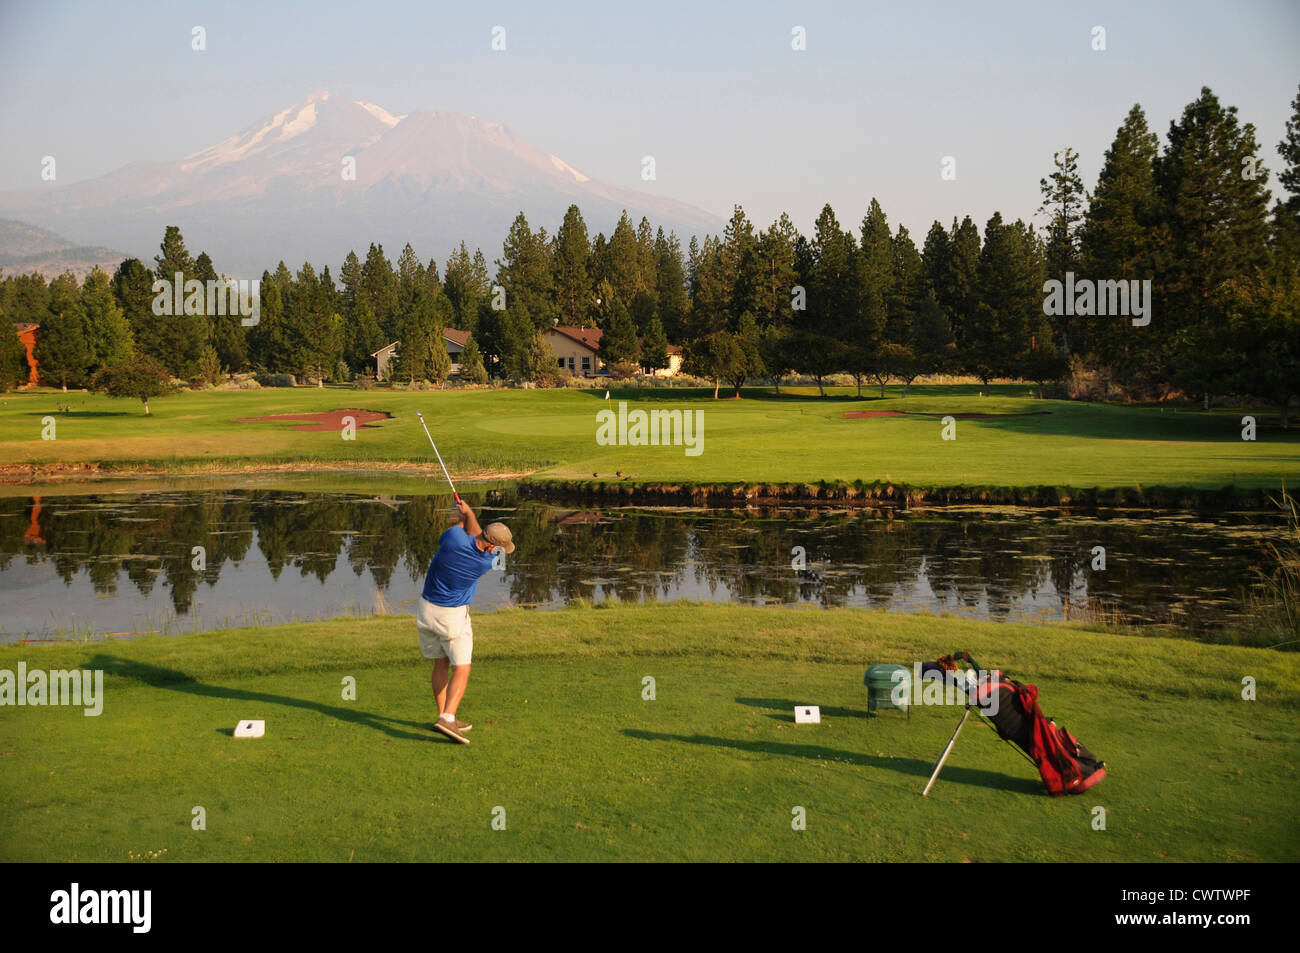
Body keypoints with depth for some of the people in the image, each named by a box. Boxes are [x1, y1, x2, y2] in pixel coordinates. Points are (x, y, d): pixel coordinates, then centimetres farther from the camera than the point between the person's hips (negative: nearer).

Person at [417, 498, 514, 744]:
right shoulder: (486, 563, -18)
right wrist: (469, 512, 14)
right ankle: (447, 718, -18)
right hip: (453, 616, -5)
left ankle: (444, 716, 19)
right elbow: (475, 533, 2)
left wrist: (462, 517, 22)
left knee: (440, 664, 16)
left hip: (426, 609, 5)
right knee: (462, 669, 0)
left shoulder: (455, 537, -19)